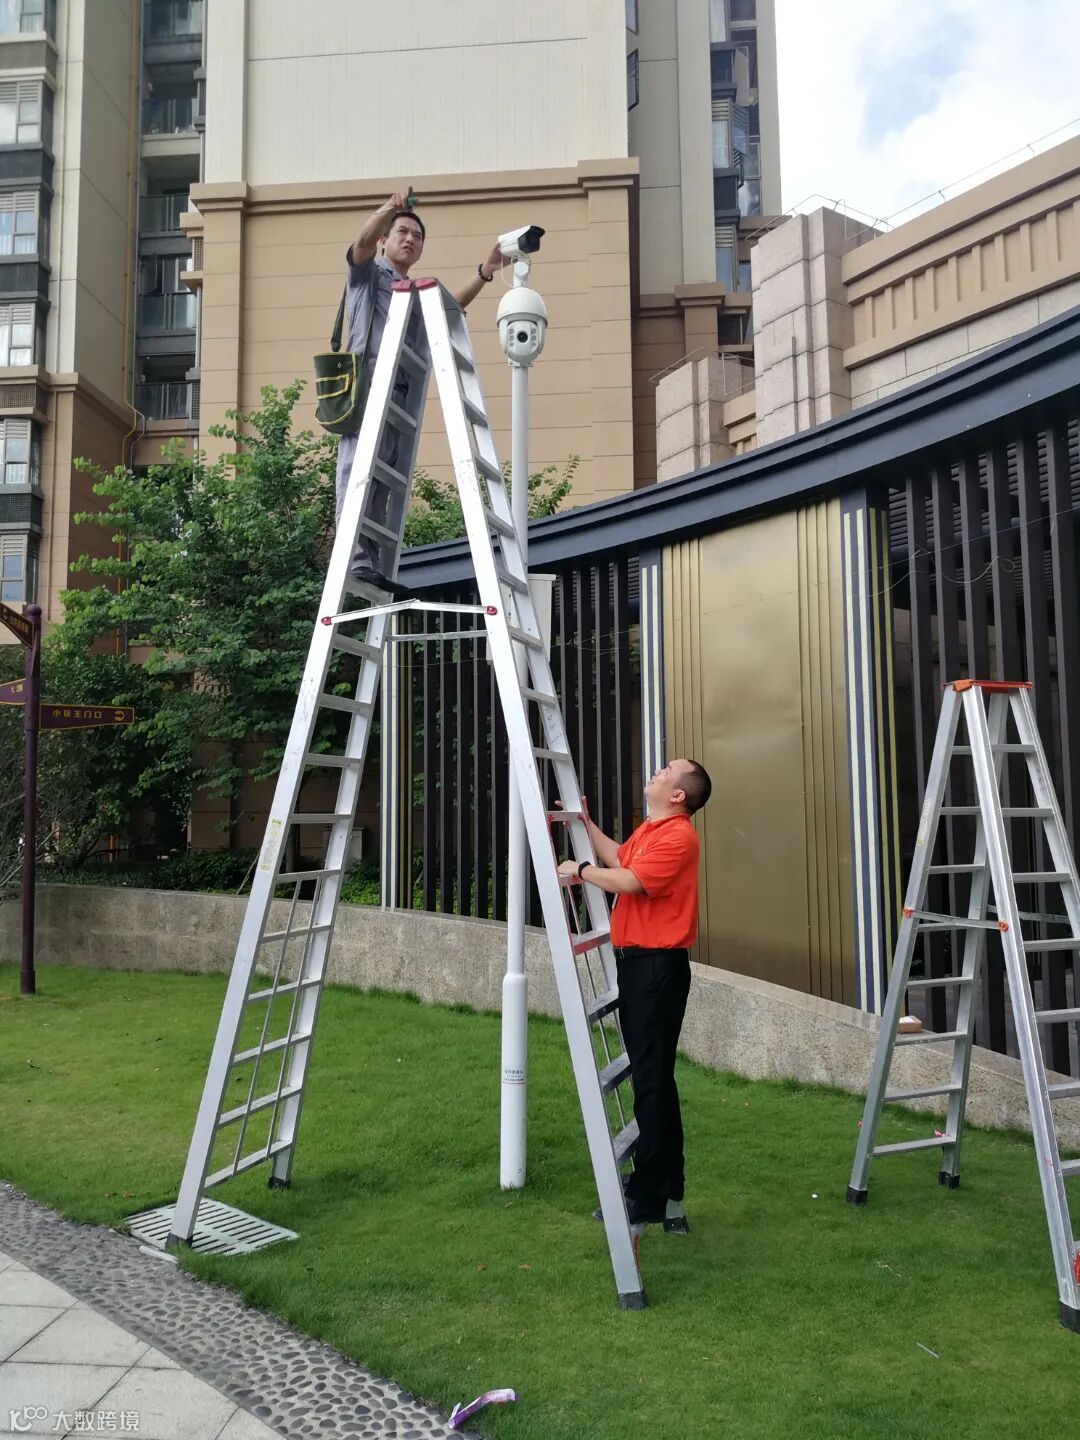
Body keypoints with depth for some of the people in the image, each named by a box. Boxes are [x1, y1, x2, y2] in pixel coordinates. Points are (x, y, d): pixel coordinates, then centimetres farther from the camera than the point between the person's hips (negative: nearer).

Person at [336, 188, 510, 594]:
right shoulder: (367, 273, 17)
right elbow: (363, 238, -4)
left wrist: (485, 272, -2)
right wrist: (392, 206, -22)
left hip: (403, 397, 6)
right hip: (366, 385, -6)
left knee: (383, 481, -1)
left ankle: (372, 564, -5)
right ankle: (358, 559, -26)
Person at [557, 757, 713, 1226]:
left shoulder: (677, 836, -16)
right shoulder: (648, 831, 16)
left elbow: (628, 881, -23)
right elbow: (619, 857, 33)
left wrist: (581, 870, -7)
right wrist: (585, 823, 34)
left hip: (658, 965, -10)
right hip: (635, 960, 10)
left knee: (652, 1080, -5)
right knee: (651, 1075, 17)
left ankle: (649, 1196, 3)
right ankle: (667, 1181, 29)